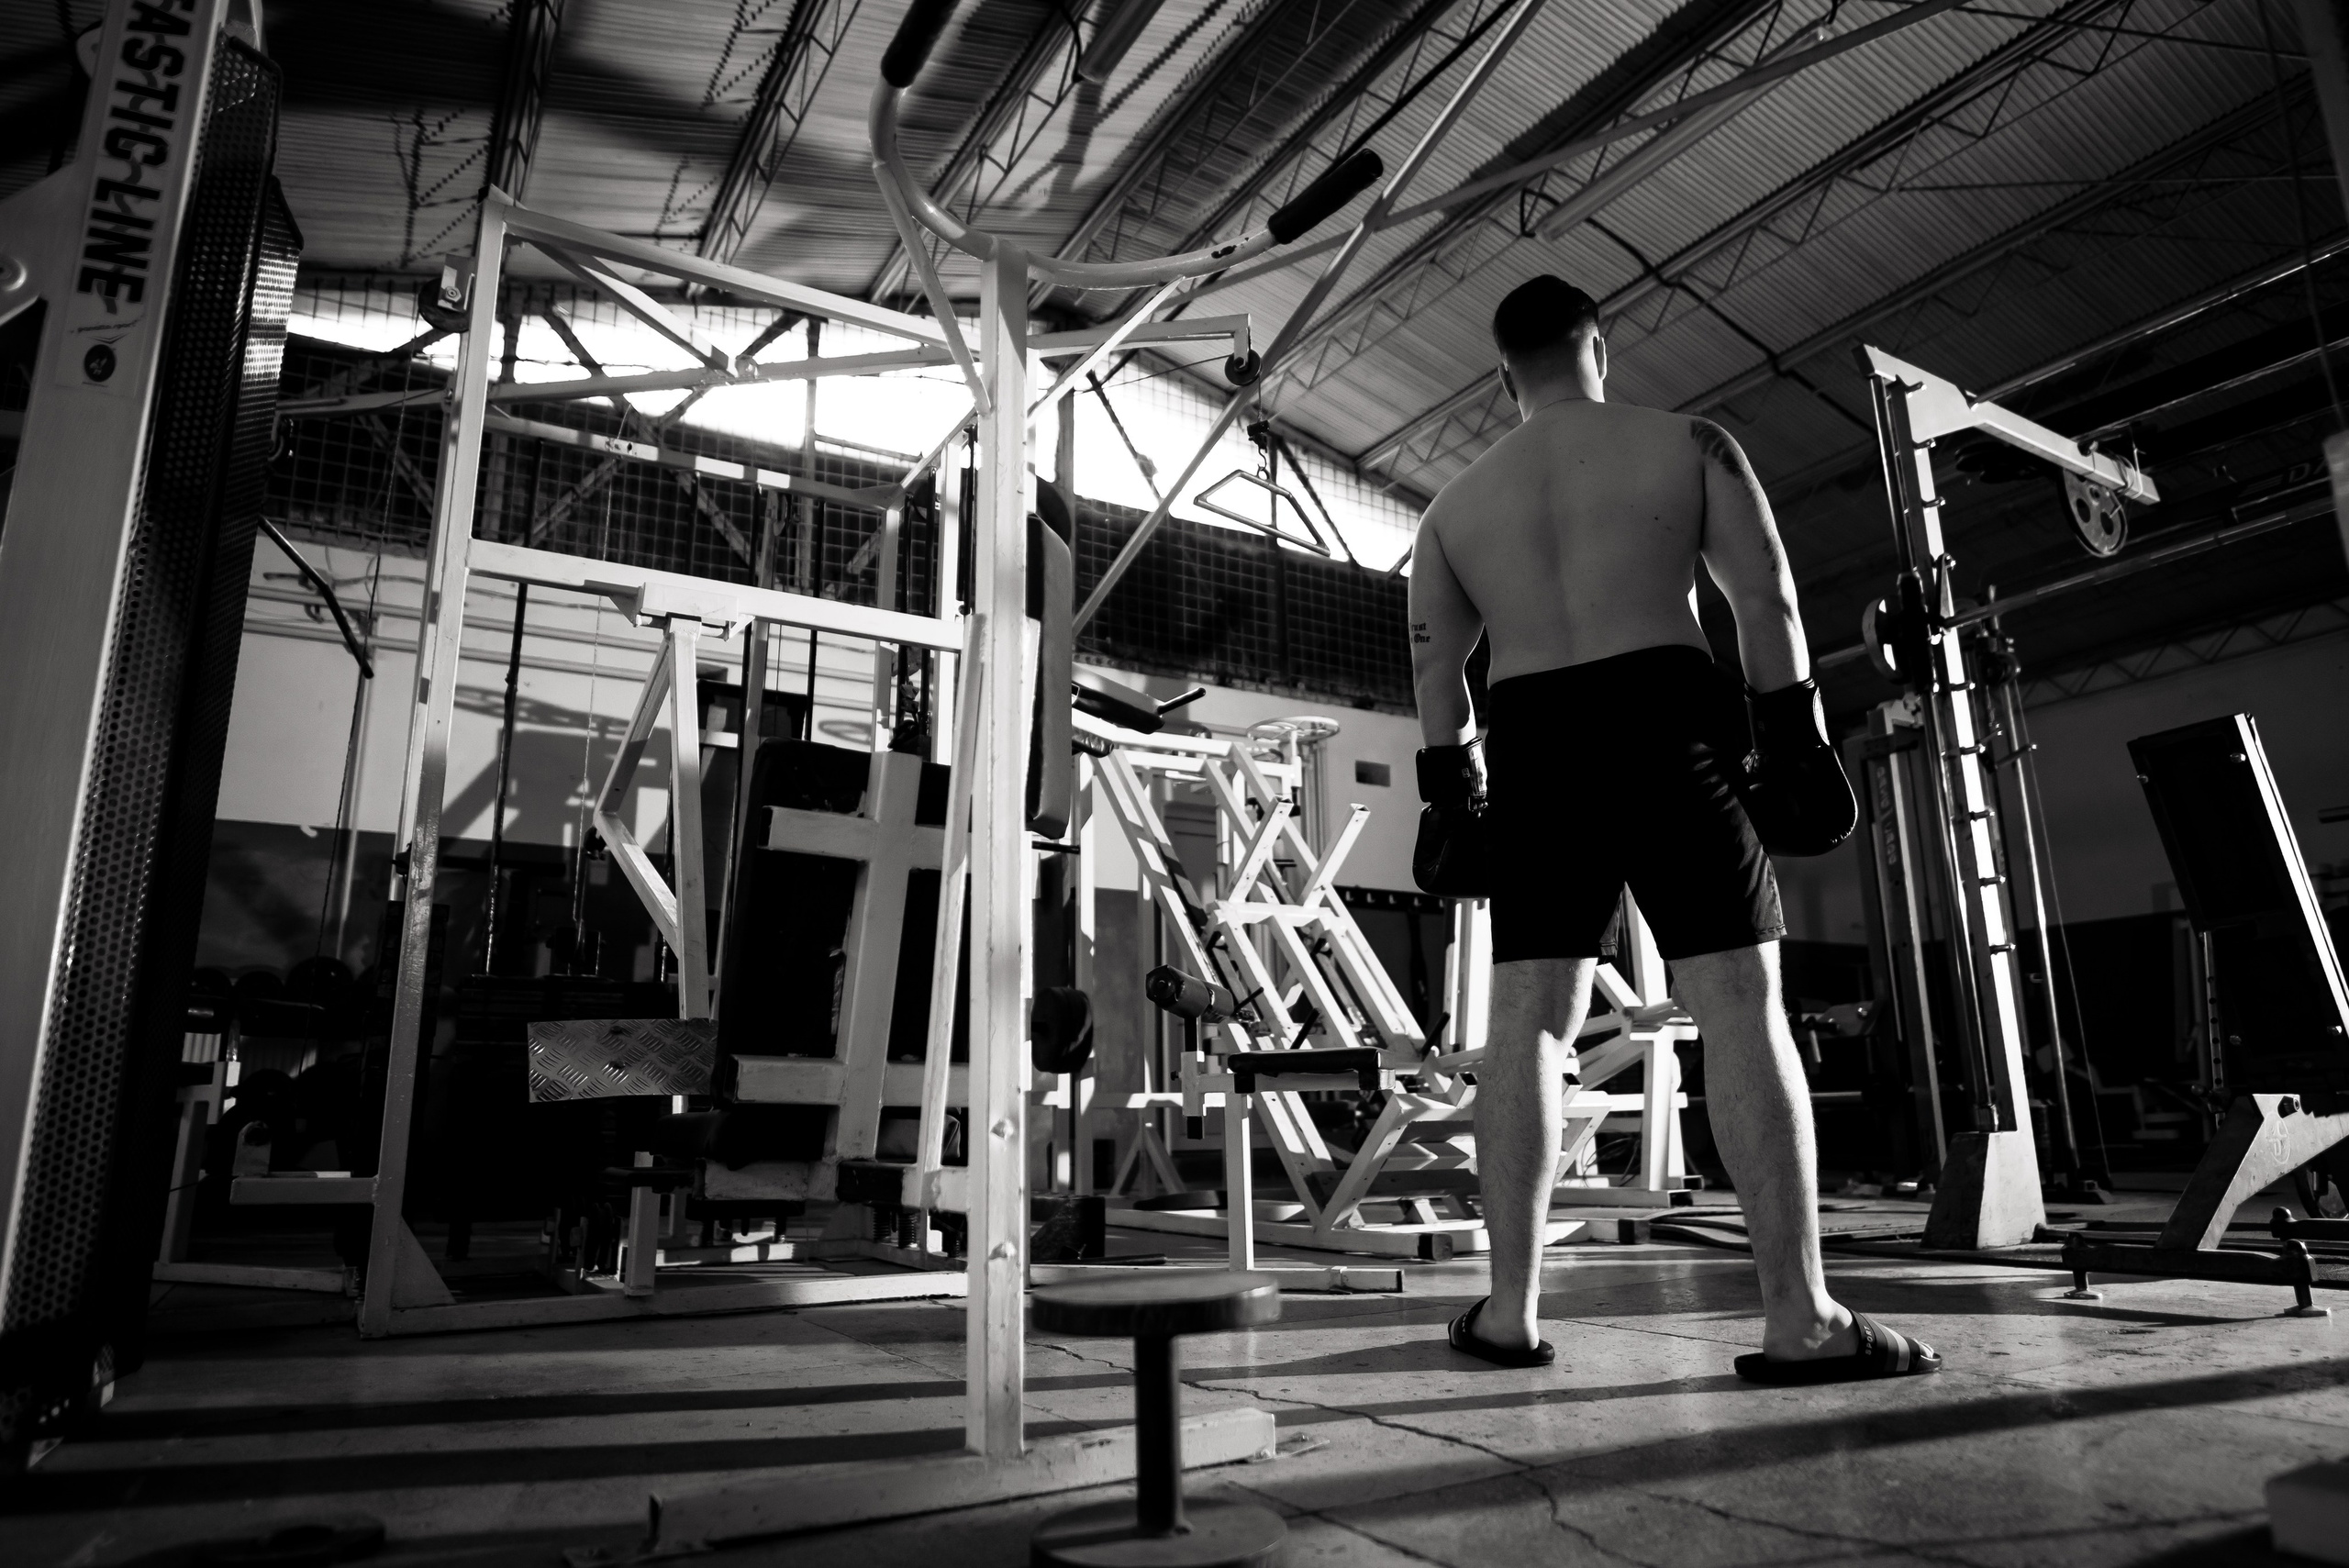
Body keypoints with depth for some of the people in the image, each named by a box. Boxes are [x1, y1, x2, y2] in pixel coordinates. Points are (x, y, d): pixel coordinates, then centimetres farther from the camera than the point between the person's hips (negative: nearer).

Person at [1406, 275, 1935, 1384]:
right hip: (1662, 723, -3)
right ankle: (1801, 1319, -6)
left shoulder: (1455, 506, 16)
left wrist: (1450, 796, 14)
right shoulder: (1688, 445, 9)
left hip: (1533, 747, 3)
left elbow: (1435, 667, 12)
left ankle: (1509, 1310, 4)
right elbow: (1765, 597, 1)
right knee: (1739, 1004, -4)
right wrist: (1792, 739, 3)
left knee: (1527, 1022, 3)